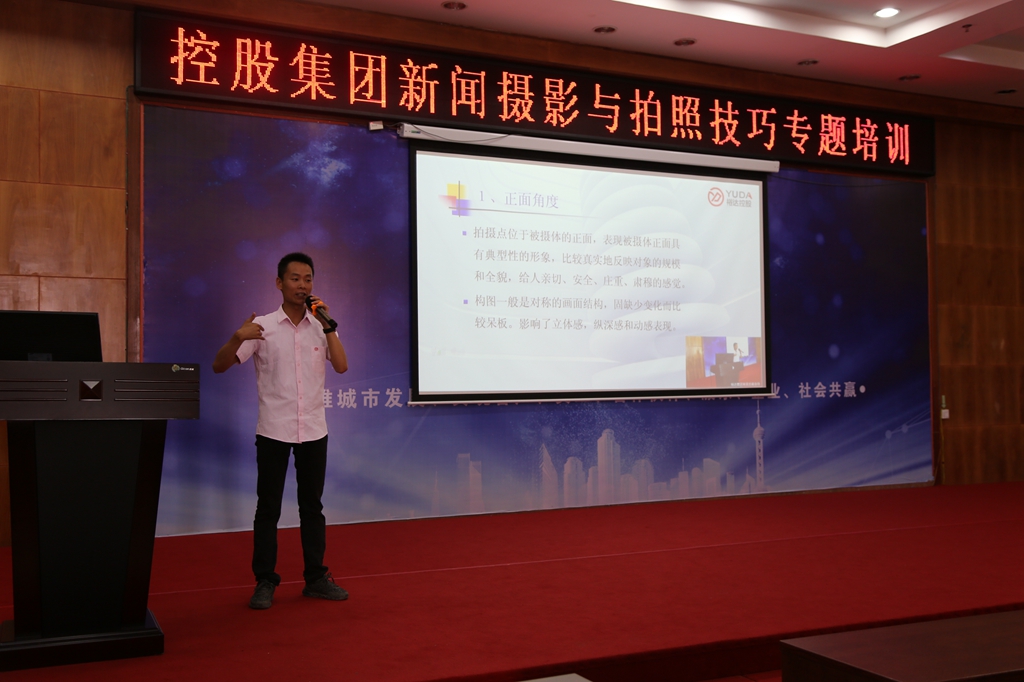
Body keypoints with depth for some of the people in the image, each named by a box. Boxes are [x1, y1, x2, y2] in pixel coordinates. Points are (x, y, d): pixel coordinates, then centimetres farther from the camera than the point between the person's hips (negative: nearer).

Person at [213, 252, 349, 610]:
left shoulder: (321, 327, 5)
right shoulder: (262, 326, -3)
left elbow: (341, 366, -8)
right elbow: (219, 366, -6)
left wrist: (328, 325, -13)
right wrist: (238, 338, -24)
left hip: (313, 430, 2)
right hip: (273, 430, -2)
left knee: (312, 506, 10)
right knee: (268, 507, 2)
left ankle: (315, 577, 19)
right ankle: (265, 582, 11)